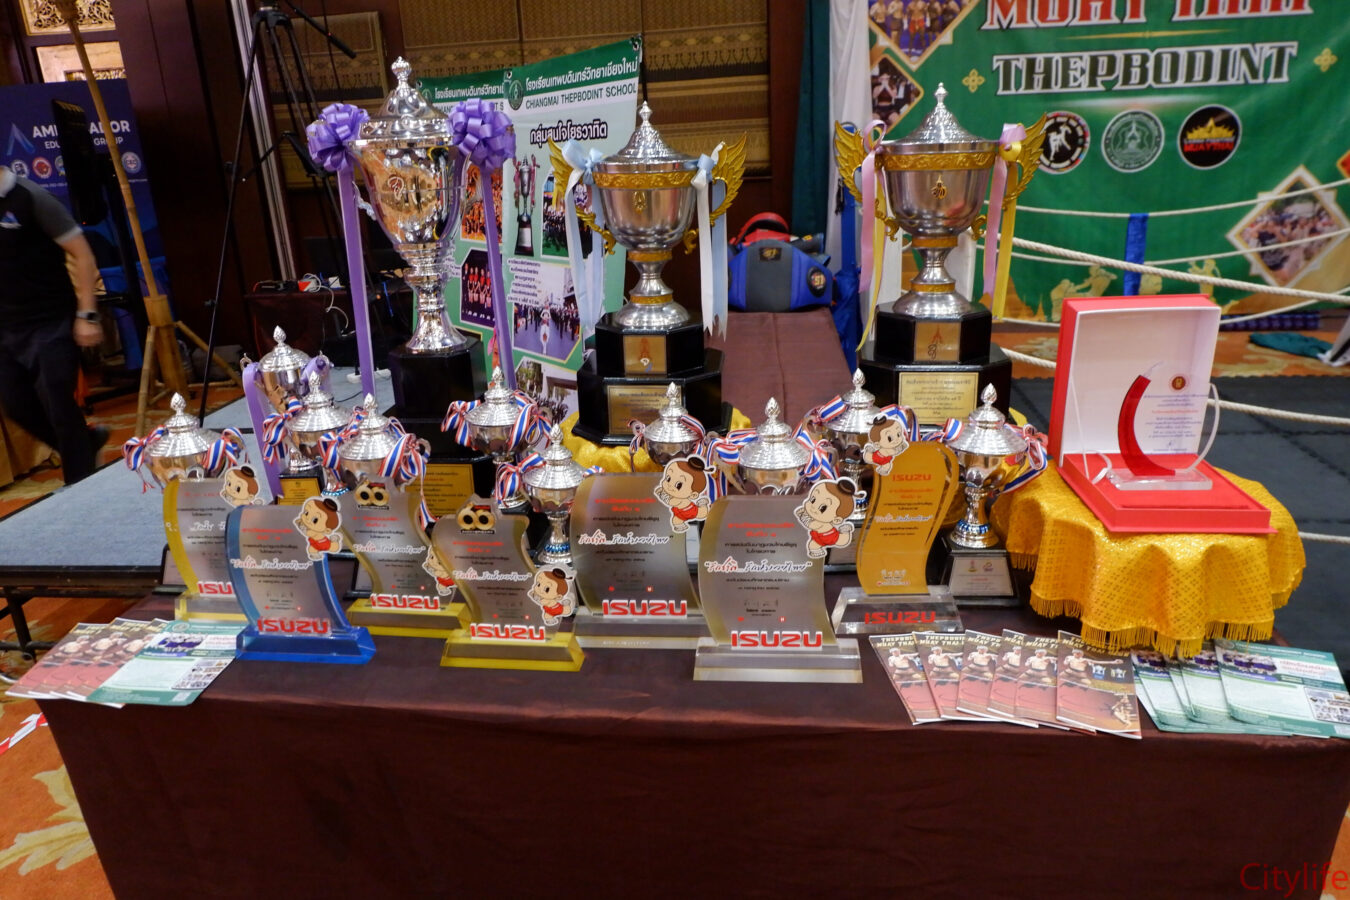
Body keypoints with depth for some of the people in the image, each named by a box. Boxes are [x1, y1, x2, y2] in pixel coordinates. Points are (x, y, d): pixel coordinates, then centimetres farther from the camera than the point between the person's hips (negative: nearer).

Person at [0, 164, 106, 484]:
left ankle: (81, 487, 10)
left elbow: (81, 253, -12)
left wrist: (86, 315, -17)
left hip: (51, 323, -6)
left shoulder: (29, 198, -12)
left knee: (57, 406, -4)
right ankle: (85, 440, 31)